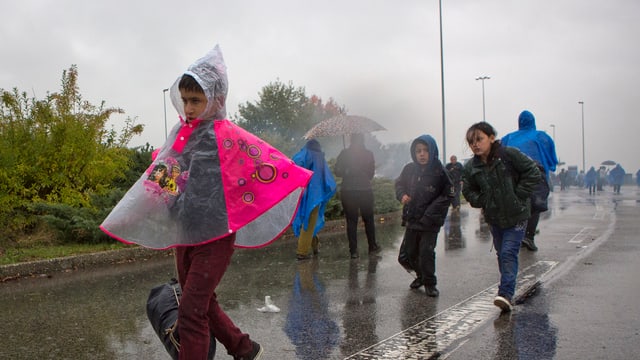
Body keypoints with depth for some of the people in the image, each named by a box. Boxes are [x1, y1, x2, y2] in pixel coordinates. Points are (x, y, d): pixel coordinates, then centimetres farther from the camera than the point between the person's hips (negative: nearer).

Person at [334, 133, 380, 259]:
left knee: (351, 221, 5)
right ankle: (372, 247, 24)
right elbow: (371, 173, 3)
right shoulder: (368, 154, -4)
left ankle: (353, 250, 3)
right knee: (368, 220, 15)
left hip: (347, 191, 0)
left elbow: (338, 172, -5)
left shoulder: (344, 154, -6)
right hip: (365, 190, 1)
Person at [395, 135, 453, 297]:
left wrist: (430, 214, -14)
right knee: (411, 251, 14)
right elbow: (399, 184, 16)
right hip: (411, 218, 5)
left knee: (426, 251, -10)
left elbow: (448, 194, -9)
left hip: (431, 222, -5)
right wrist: (402, 195, -5)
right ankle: (420, 275, 38)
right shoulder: (409, 169, 0)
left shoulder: (440, 171, -12)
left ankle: (429, 283, 9)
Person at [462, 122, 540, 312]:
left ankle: (506, 294, -15)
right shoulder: (471, 167, -2)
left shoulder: (509, 154, -15)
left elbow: (532, 172, -11)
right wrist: (483, 201, -6)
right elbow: (468, 191, 10)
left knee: (509, 253, -13)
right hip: (494, 218, 5)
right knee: (501, 254, 14)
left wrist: (519, 195, -15)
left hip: (516, 215, -5)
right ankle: (508, 291, 29)